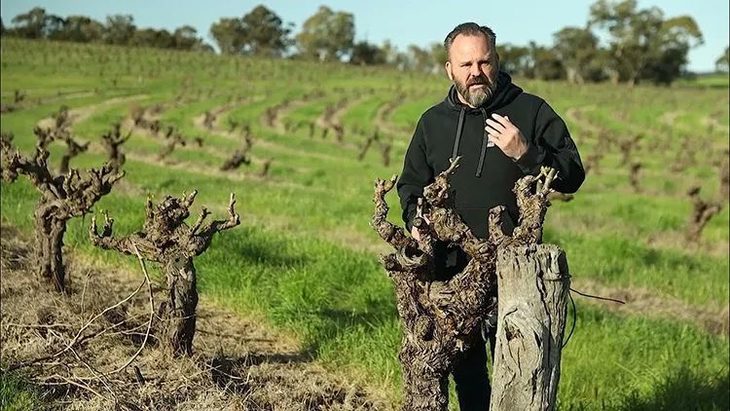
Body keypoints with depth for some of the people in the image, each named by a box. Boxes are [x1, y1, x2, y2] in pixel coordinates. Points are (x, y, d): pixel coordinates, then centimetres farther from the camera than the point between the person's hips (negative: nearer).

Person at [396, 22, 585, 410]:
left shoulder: (532, 111, -3)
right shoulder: (433, 121, 8)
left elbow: (572, 176, -7)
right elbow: (411, 183, 19)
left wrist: (524, 153, -22)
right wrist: (416, 221, -1)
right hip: (451, 266, 4)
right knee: (465, 366, 16)